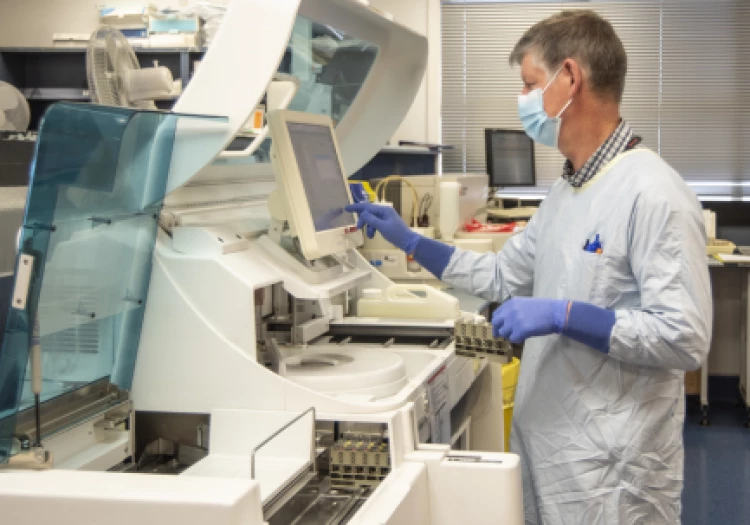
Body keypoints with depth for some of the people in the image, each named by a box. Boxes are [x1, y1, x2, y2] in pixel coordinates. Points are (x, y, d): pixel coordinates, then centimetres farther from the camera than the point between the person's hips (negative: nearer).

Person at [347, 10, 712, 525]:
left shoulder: (652, 192, -19)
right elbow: (503, 276, 19)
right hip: (545, 440, 8)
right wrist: (410, 241, 14)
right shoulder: (565, 191, 10)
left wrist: (564, 315, -25)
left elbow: (686, 338, -23)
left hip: (610, 464, -8)